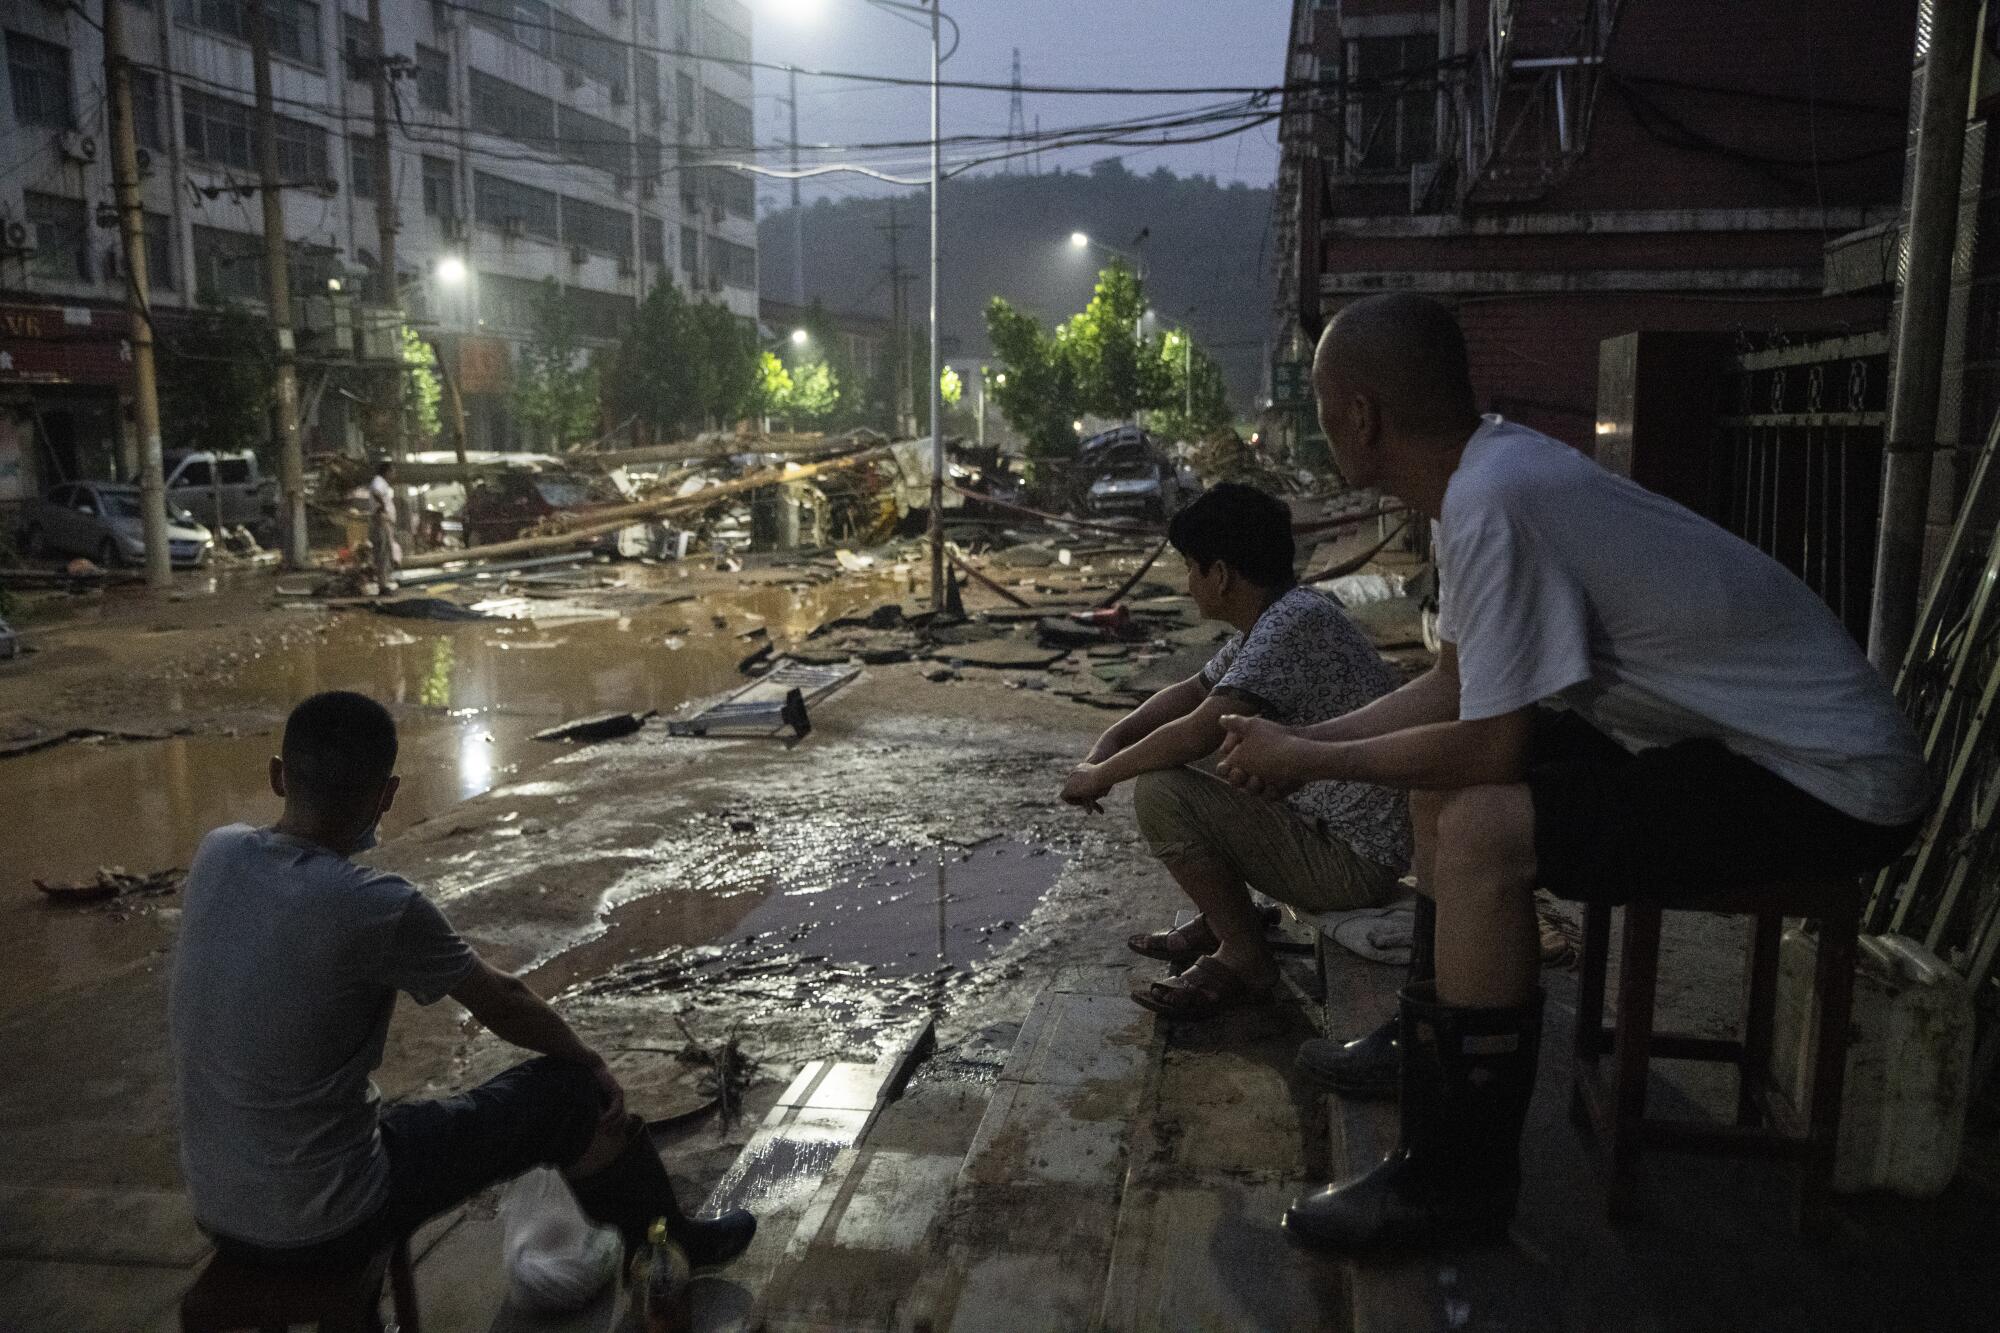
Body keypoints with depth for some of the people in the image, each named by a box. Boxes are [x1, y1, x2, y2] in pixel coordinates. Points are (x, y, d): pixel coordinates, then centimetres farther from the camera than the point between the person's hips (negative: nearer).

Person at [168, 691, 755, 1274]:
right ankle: (671, 1245, 31)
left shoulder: (216, 854, -8)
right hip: (325, 1224, -7)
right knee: (571, 1089, 6)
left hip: (216, 1211, 7)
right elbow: (504, 1004, -6)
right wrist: (591, 1061, 8)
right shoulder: (377, 907, -25)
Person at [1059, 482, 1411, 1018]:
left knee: (1158, 792, -19)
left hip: (1353, 859, -10)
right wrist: (1109, 740, 5)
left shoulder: (1296, 620, -24)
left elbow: (1199, 731, -30)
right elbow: (1192, 691, 20)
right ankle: (1221, 923, 21)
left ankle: (1245, 958, -3)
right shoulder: (1269, 621, 7)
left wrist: (1102, 775, -15)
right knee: (1165, 762, 17)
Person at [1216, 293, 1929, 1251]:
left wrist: (1305, 761, -11)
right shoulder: (1484, 466, 1)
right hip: (1756, 732, 10)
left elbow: (1490, 745, -24)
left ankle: (1459, 1179, -7)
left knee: (1483, 832, -25)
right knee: (1443, 778, 11)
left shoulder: (1490, 501, -28)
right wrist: (1305, 739, 6)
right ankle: (1432, 1040, 25)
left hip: (1830, 782, -10)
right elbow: (1457, 687, 9)